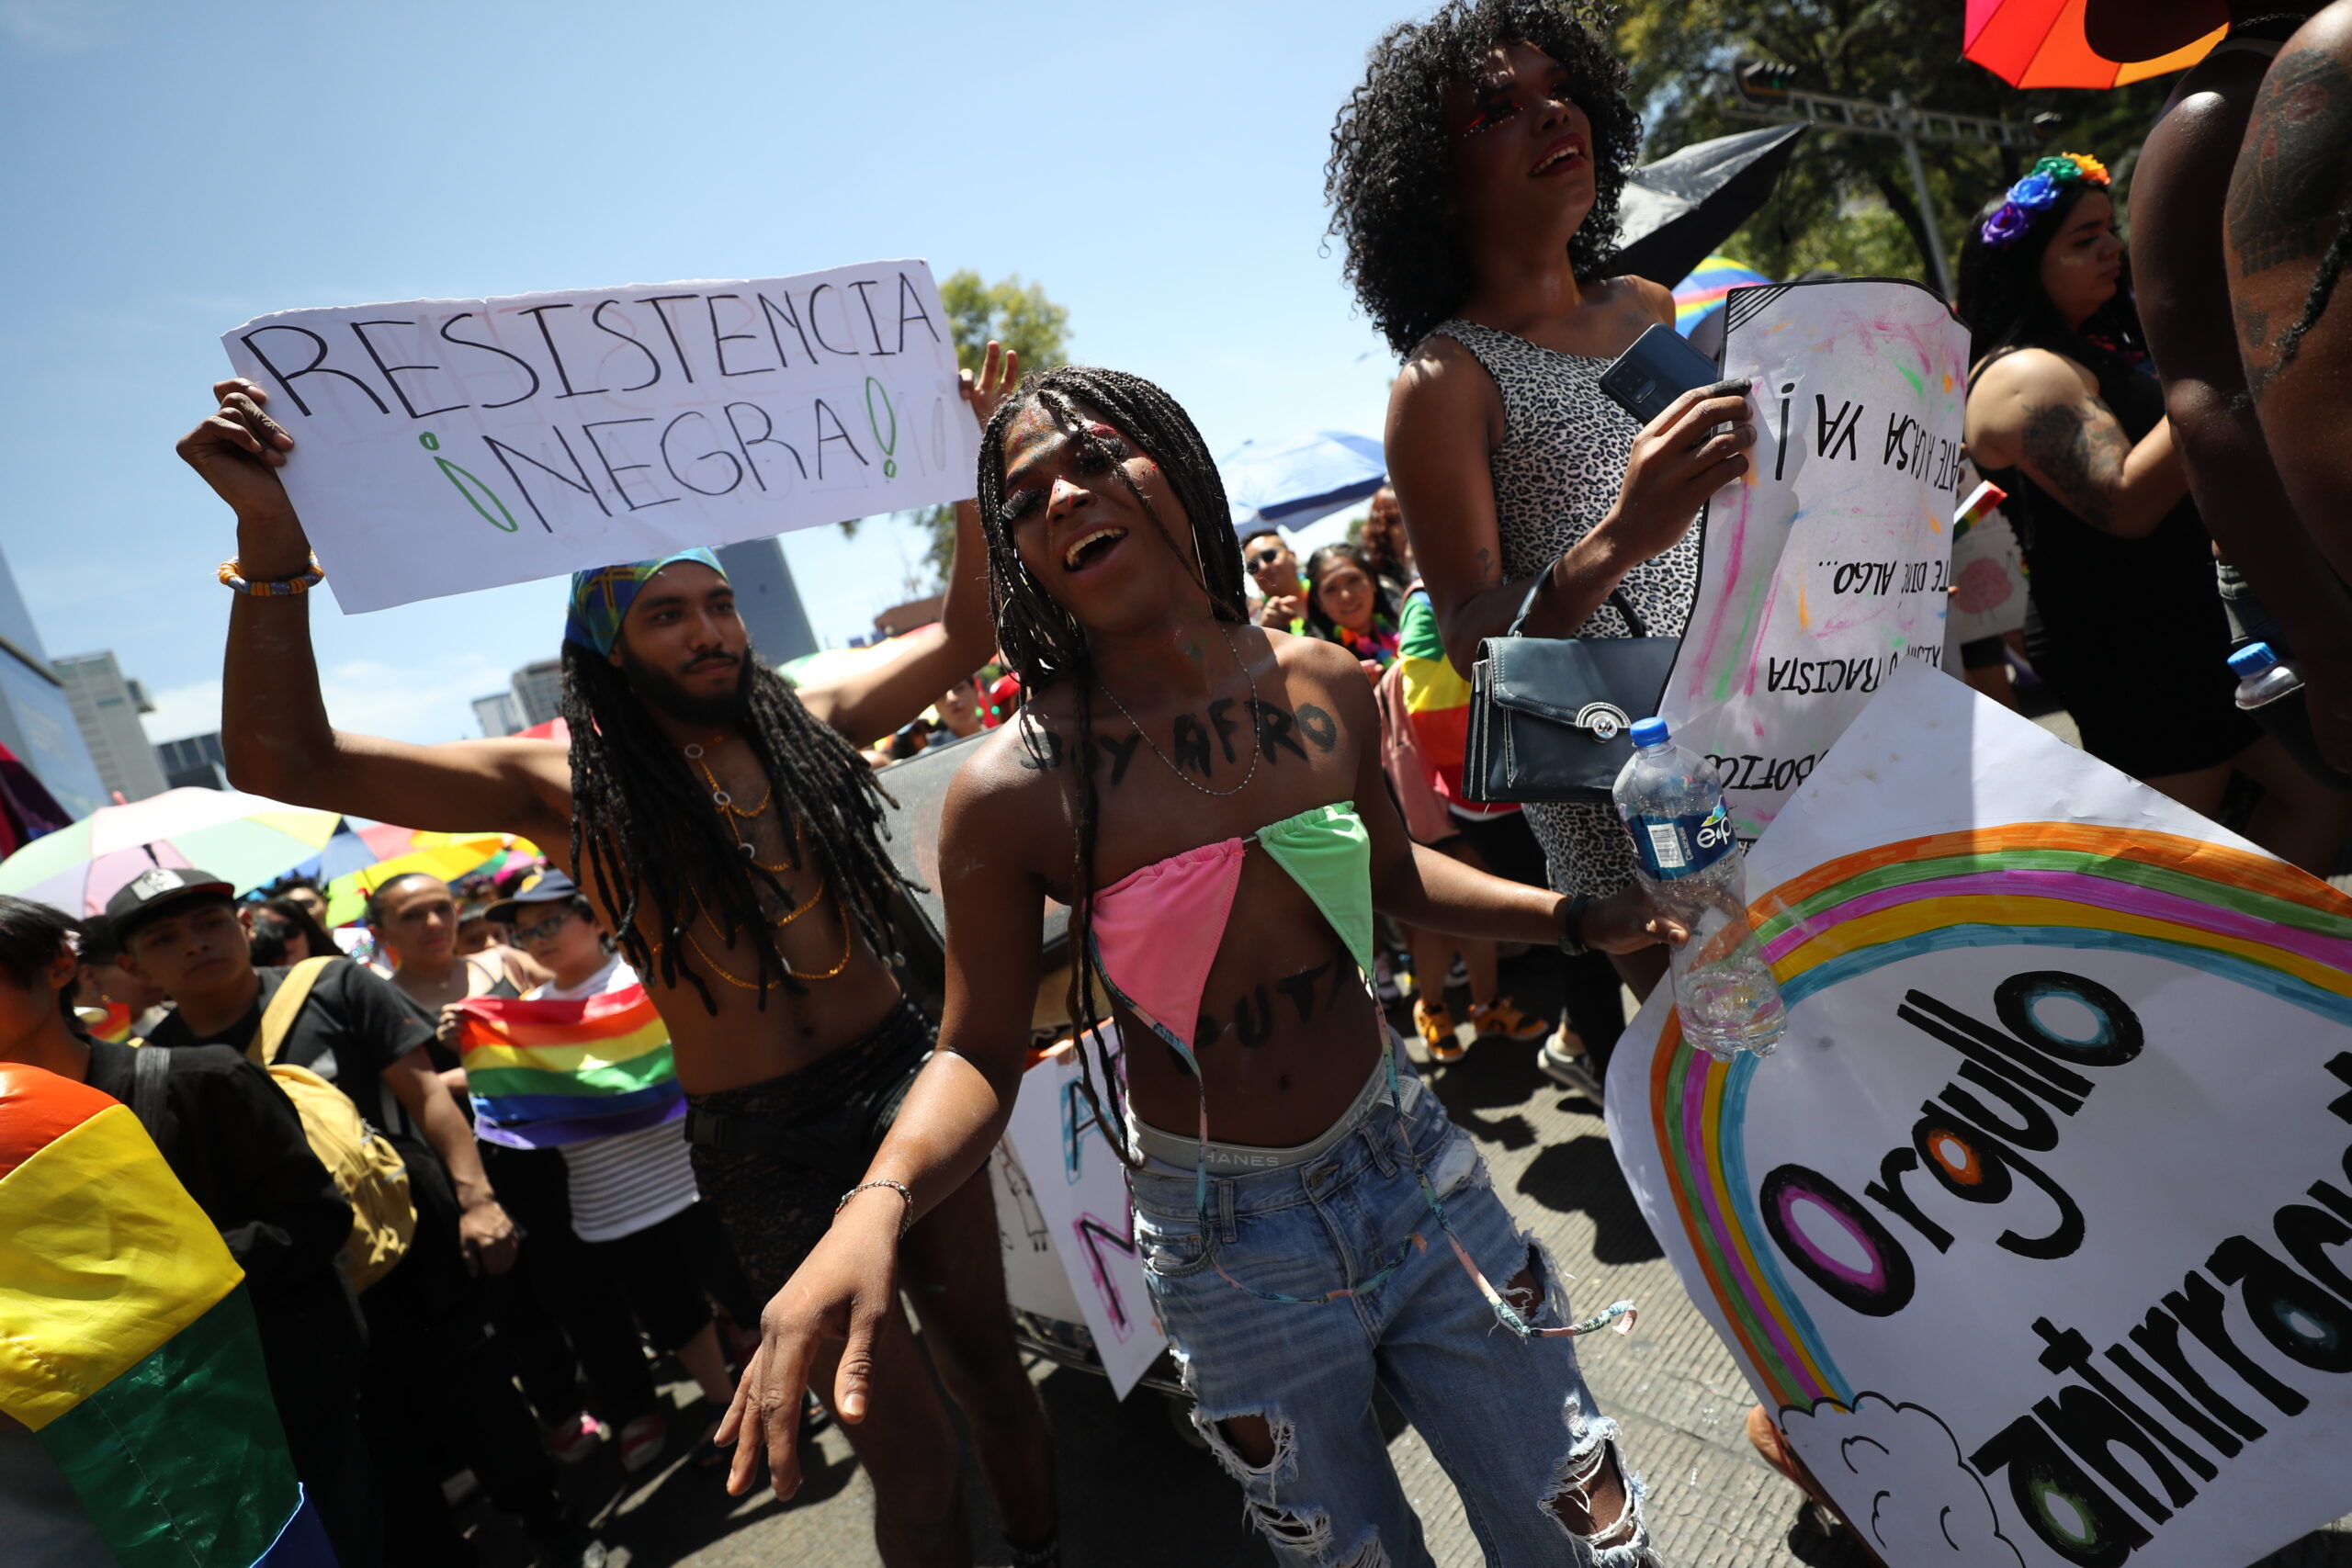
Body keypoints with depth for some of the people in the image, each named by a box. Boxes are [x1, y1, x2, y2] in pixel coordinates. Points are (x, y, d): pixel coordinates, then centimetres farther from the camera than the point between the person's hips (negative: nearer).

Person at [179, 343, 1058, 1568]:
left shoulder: (805, 721, 2)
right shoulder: (567, 788, -8)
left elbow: (963, 631, 9)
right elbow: (283, 761, -14)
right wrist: (272, 542, -24)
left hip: (902, 1074, 4)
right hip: (765, 1144, -3)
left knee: (984, 1359, 21)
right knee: (909, 1451, 8)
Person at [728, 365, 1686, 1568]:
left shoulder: (1326, 686, -6)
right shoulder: (1015, 789, -19)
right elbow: (979, 1054, -12)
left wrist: (1585, 918, 5)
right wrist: (876, 1206, -29)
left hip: (1409, 1162, 4)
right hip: (1234, 1243, -3)